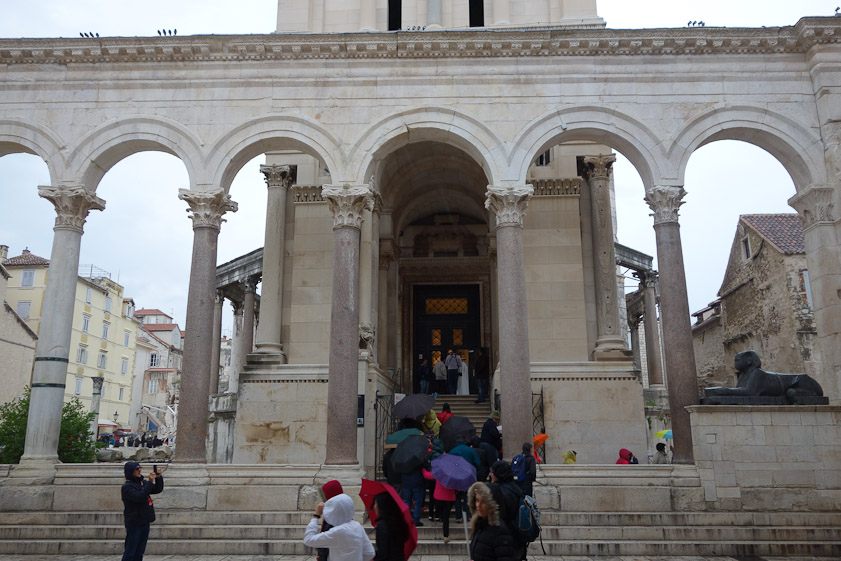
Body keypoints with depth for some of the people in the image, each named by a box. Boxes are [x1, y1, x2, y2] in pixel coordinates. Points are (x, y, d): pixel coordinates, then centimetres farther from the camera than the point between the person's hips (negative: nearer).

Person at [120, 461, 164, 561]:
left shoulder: (142, 483, 11)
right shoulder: (127, 487, -12)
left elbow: (158, 489, 15)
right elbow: (140, 497, -26)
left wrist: (159, 477, -1)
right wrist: (150, 482, -25)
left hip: (145, 522, 8)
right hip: (134, 524, -8)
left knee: (139, 553, 11)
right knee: (130, 553, -5)